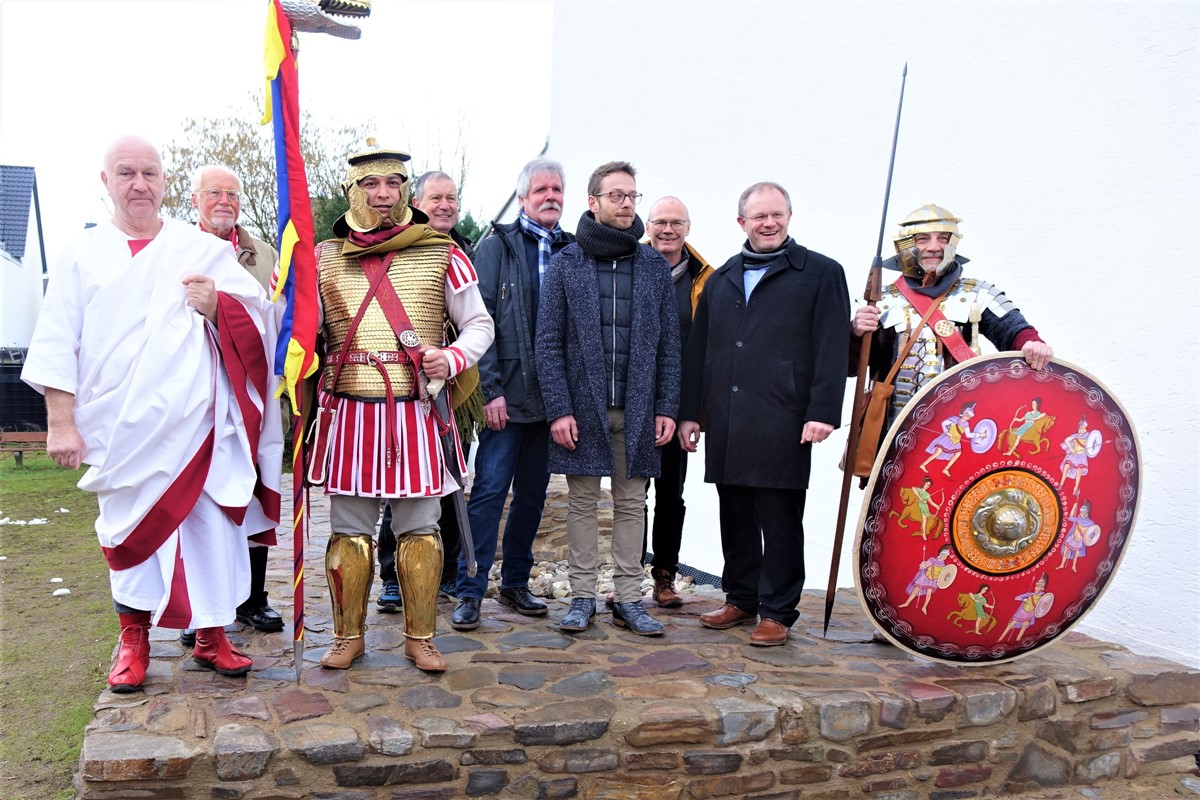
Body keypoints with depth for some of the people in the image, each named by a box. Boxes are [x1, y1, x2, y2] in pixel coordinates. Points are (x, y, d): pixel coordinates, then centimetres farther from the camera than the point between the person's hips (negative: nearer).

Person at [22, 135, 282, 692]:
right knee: (130, 531, 8)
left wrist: (218, 305, -14)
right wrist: (61, 422, -3)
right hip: (120, 432, 1)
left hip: (197, 426, 0)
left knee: (211, 529, 1)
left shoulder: (205, 250, 7)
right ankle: (133, 640, 25)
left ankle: (211, 636, 17)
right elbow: (57, 344, 4)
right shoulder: (83, 255, 7)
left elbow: (261, 313, 6)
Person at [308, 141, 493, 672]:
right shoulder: (325, 258, 9)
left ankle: (420, 638, 19)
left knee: (419, 529, 5)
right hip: (348, 413, 2)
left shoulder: (442, 255, 3)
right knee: (349, 529, 9)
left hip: (418, 413, -1)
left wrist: (451, 359, -12)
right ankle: (348, 636, 25)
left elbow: (479, 324, 7)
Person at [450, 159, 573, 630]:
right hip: (506, 394, -4)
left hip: (551, 396, 4)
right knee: (490, 490, -4)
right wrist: (491, 389, -13)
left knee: (533, 493, 12)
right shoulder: (497, 247, 1)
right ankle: (469, 591, 4)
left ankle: (515, 582, 25)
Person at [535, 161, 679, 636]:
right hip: (583, 406, -2)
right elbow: (548, 343, -2)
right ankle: (582, 597, 17)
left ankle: (629, 600, 17)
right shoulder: (566, 264, 2)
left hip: (637, 409, 2)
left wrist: (667, 408, 0)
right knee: (582, 502, 6)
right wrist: (559, 409, -10)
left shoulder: (654, 266, 8)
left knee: (631, 503, 8)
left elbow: (669, 344, 7)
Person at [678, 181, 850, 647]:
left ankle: (778, 612, 13)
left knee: (780, 521, 2)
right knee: (735, 517, 12)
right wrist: (689, 411, 12)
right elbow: (697, 350, 17)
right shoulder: (722, 280, 17)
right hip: (726, 424, 5)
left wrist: (822, 412, -13)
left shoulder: (821, 274, 2)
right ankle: (741, 599, 26)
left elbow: (832, 349, -5)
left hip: (783, 425, -5)